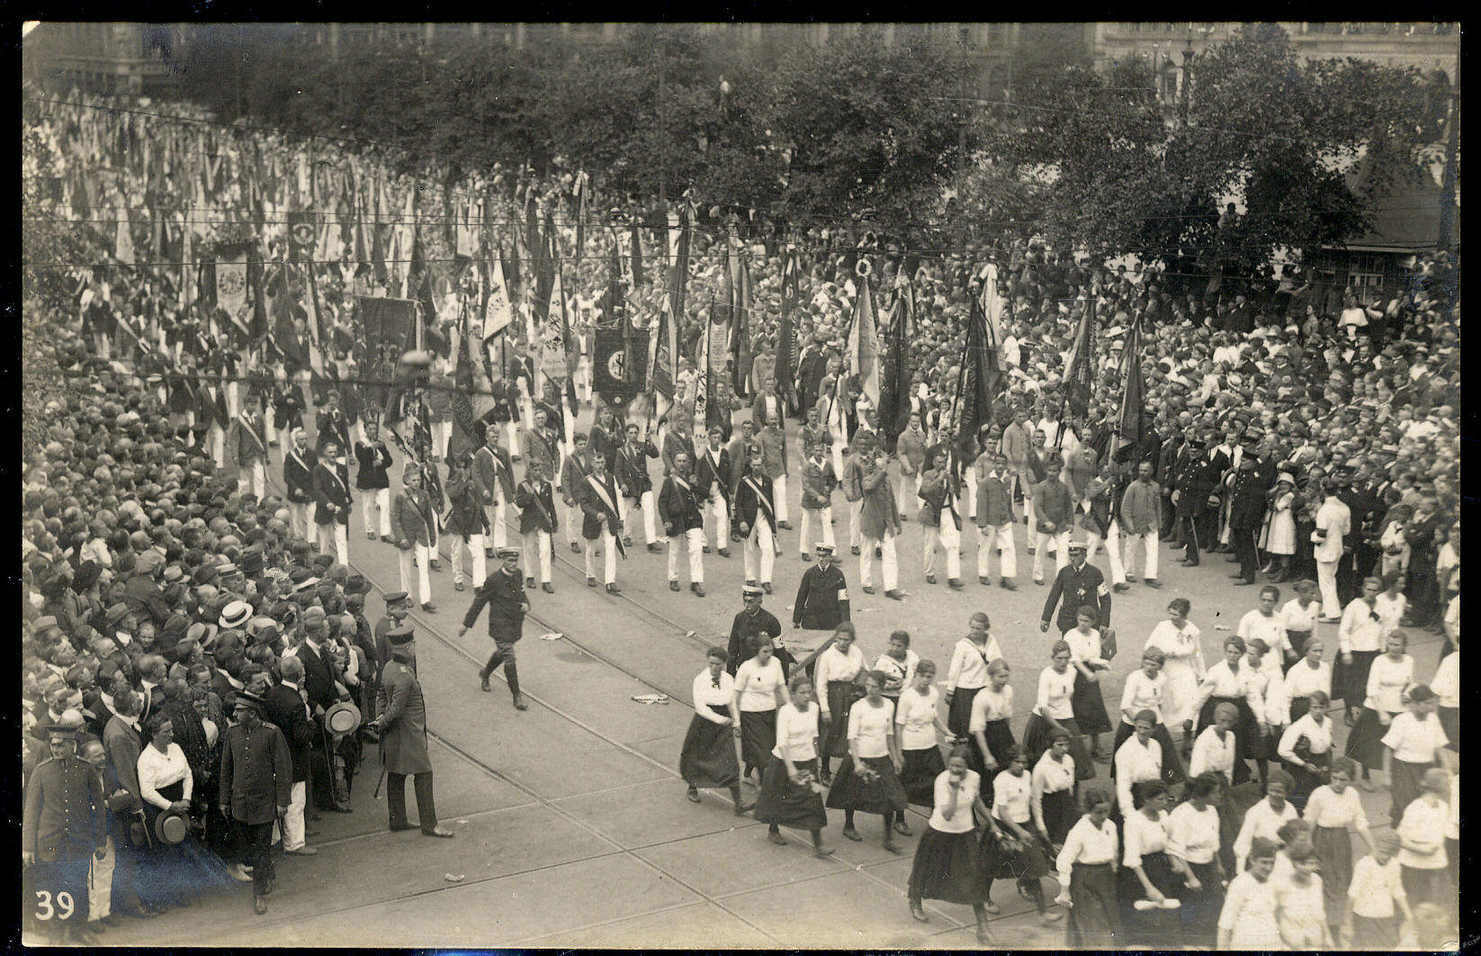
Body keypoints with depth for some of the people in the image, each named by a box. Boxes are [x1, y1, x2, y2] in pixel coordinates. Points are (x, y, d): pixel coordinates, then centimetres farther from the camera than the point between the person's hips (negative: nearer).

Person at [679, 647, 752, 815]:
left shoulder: (728, 680, 0)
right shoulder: (700, 680, -13)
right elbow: (700, 706, -20)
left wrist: (736, 723, 21)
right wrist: (719, 719, -29)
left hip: (724, 725, 2)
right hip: (704, 723, -2)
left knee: (729, 763, -7)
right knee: (697, 757, 15)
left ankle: (738, 804, -10)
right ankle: (692, 788, 45)